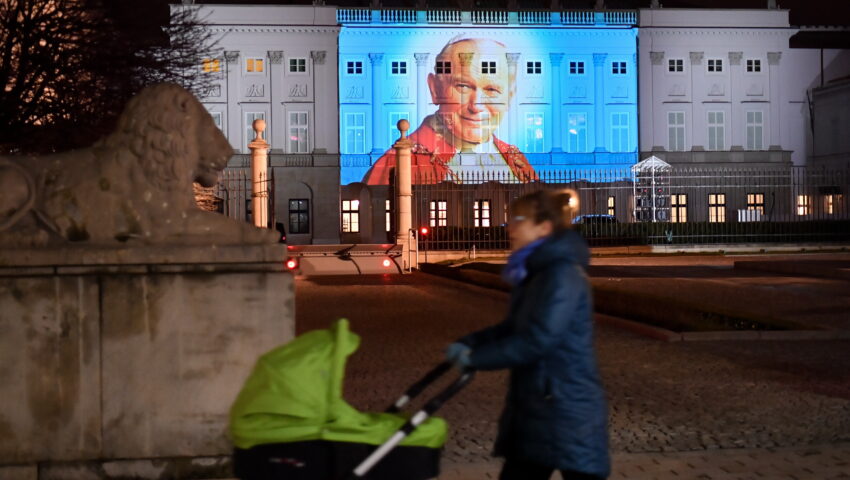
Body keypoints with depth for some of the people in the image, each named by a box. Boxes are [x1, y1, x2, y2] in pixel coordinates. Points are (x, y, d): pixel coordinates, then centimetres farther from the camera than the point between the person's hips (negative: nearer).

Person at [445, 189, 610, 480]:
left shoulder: (563, 275, -19)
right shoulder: (536, 273, 11)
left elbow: (536, 340, -26)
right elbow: (513, 328, 19)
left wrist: (476, 358, -18)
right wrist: (468, 343, 4)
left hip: (569, 413, -10)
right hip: (534, 408, 10)